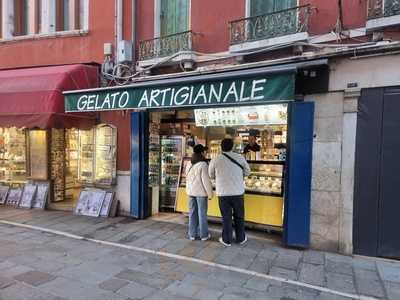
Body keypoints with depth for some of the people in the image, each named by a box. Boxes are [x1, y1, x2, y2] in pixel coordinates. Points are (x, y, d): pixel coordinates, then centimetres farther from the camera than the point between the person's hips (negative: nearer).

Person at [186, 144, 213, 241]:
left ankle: (192, 234, 20)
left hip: (191, 192, 6)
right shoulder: (203, 165, -16)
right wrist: (210, 194, -8)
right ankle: (204, 235, 15)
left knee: (192, 213, 12)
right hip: (201, 192, -6)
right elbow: (206, 181, -16)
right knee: (202, 213, 4)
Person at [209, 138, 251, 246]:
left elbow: (211, 175, 7)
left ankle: (226, 240, 23)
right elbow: (247, 171, 8)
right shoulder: (240, 157, -6)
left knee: (226, 217, 11)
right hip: (238, 192, 1)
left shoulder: (215, 160, -8)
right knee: (239, 217, 16)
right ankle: (241, 239, 30)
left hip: (223, 193, -1)